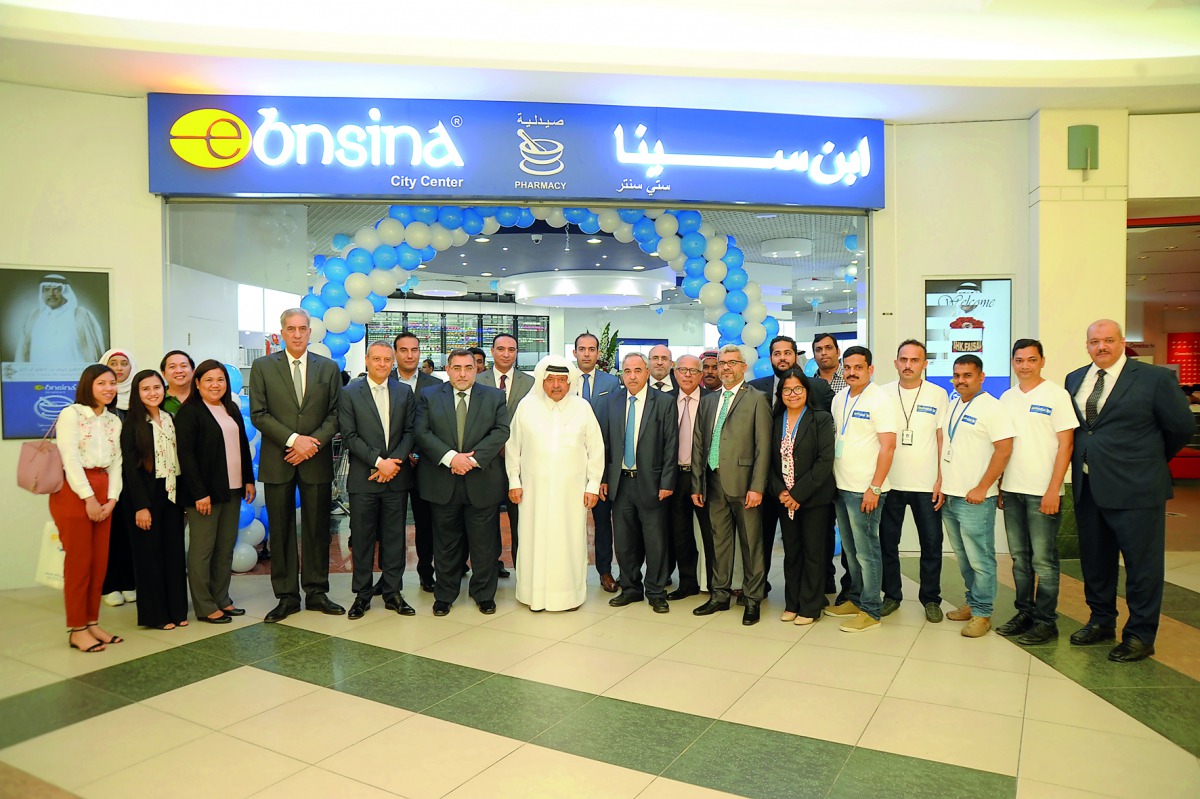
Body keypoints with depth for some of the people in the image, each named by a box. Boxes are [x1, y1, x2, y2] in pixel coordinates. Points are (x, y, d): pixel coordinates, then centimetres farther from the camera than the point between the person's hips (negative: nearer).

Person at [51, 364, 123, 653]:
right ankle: (76, 629, 6)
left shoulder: (114, 421, 13)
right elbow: (70, 459, -11)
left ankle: (92, 622, 17)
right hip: (73, 493, -6)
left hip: (103, 495, 6)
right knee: (78, 562, -2)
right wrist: (88, 497, -15)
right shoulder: (71, 414, -4)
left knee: (99, 561, 7)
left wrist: (112, 498, -3)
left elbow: (116, 462, 8)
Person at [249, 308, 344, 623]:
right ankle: (286, 596, 15)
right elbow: (258, 414, -3)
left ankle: (316, 592, 18)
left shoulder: (329, 368, 7)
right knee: (281, 530, 5)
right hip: (277, 461, -1)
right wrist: (293, 440, -13)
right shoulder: (262, 367, 3)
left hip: (316, 460, 1)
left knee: (317, 528, 7)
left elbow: (335, 414, 3)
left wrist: (313, 443, -11)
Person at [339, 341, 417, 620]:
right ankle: (362, 594, 17)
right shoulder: (349, 393, 0)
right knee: (362, 539, 5)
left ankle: (392, 592, 17)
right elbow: (349, 436, -6)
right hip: (363, 479, -2)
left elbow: (410, 431, 4)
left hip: (397, 476, 2)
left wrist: (394, 462, -10)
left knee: (395, 537, 7)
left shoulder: (405, 392, 8)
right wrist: (378, 462, -14)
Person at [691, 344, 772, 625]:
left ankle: (752, 600, 15)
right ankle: (719, 596, 24)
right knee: (719, 541, 12)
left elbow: (763, 446, -7)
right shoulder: (708, 401, 14)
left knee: (750, 543, 3)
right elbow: (698, 445, 13)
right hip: (714, 483, 5)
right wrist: (696, 484, 8)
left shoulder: (757, 399, -2)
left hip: (743, 484, -4)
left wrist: (757, 487, -13)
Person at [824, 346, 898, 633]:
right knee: (850, 550, 15)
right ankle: (855, 600, 28)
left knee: (866, 551, 0)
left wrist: (874, 489, -18)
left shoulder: (880, 400, -11)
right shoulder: (839, 399, 11)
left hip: (865, 490, -7)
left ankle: (870, 611, 10)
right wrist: (830, 480, 10)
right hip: (840, 487, 7)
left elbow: (887, 447, -15)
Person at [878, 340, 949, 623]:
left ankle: (930, 599, 21)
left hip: (927, 485, -1)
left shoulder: (938, 395, 0)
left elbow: (943, 440, 1)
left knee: (931, 545, 6)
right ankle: (891, 595, 23)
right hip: (890, 483, 1)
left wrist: (941, 480, -5)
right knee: (887, 542, 8)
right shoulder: (883, 394, 2)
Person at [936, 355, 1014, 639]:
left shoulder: (991, 407, -10)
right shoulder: (952, 407, 14)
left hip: (975, 499, -7)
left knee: (980, 559, -1)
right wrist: (941, 483, 11)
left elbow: (1004, 449, -16)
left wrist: (981, 489, -17)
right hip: (949, 496, 7)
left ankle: (982, 613, 9)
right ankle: (972, 603, 28)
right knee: (963, 557, 16)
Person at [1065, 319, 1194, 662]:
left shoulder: (1154, 378, -6)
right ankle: (1101, 621, 32)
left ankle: (1140, 635, 17)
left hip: (1135, 489, -5)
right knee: (1095, 560, 16)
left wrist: (1153, 459, 10)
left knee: (1141, 563, 4)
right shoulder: (1075, 380, 9)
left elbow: (1182, 426, 1)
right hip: (1087, 488, 5)